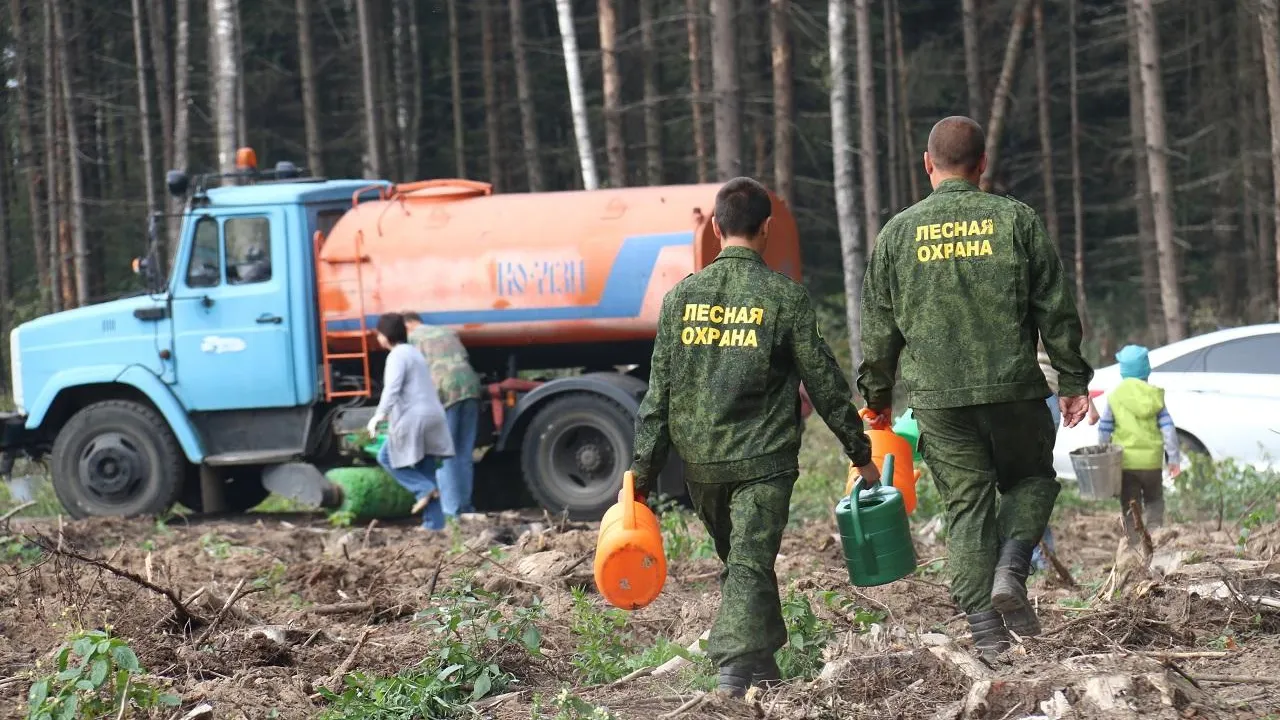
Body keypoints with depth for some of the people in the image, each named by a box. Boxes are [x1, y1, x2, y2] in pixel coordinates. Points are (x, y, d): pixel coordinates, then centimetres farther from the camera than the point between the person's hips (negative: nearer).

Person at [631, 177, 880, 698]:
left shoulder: (681, 297, 3)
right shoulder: (784, 296, -6)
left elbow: (659, 391, 4)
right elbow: (823, 381, -2)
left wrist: (643, 471, 8)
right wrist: (859, 452, 7)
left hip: (699, 461, 4)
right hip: (763, 459, -4)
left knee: (734, 558, 19)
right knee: (751, 562, -5)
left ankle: (762, 663, 26)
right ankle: (738, 664, -19)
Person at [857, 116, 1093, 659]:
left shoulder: (898, 232, 5)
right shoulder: (1015, 219, 1)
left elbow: (880, 326, 9)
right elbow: (1056, 309, 2)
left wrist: (877, 392, 20)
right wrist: (1073, 380, 10)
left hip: (938, 395, 1)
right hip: (1014, 388, -1)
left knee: (966, 505, 6)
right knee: (1031, 480, 19)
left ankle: (986, 631, -1)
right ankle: (1011, 570, -6)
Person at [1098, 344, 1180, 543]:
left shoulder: (1114, 397, -4)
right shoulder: (1154, 396, -1)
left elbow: (1104, 429, -4)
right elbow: (1168, 428, -3)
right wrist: (1173, 458, 1)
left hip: (1124, 461, -1)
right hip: (1151, 460, 1)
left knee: (1129, 508, 7)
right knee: (1154, 501, 17)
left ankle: (1135, 545, 4)